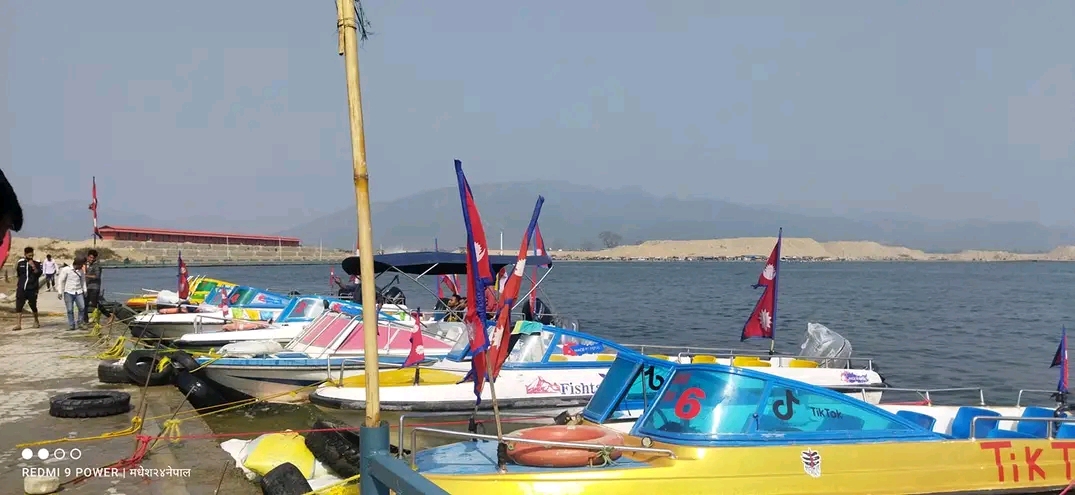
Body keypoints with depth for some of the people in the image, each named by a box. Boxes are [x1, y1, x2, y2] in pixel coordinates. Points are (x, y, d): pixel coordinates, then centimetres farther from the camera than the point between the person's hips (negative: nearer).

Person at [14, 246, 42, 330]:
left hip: (32, 289, -2)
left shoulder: (36, 264, 0)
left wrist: (34, 267, -25)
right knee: (18, 306, -7)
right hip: (21, 289, 2)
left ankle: (36, 321, 30)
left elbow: (39, 274, -16)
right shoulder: (20, 263, 8)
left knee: (33, 306, 9)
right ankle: (18, 324, -8)